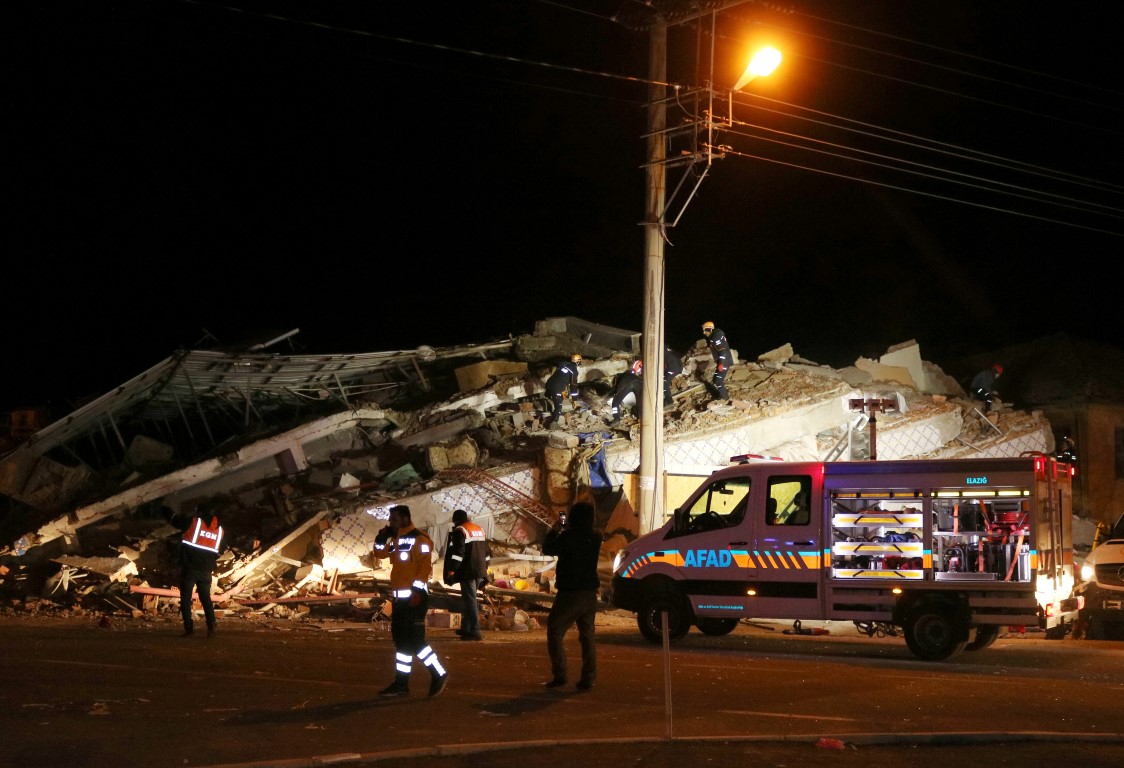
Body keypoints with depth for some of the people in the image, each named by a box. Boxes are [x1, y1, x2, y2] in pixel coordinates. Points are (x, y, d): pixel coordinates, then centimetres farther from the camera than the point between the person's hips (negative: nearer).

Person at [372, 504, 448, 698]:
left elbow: (425, 565, -18)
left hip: (414, 597, -9)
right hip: (399, 597, 9)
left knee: (414, 640, -11)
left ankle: (439, 675, 0)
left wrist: (417, 589, -23)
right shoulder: (396, 539, 16)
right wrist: (382, 537, 8)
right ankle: (401, 683, 15)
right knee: (401, 640, 10)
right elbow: (380, 554, 24)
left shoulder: (419, 539, -11)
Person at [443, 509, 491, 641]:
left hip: (467, 572, -8)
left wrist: (451, 571, -17)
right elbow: (487, 552, 23)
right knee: (468, 599, 19)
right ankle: (465, 628, 25)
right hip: (479, 572, 8)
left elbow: (457, 552, -18)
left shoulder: (459, 531, -8)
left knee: (469, 600, -7)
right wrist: (484, 570, 28)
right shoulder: (480, 530, 18)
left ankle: (475, 631, -11)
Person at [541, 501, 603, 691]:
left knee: (555, 632, 5)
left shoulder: (568, 537, -17)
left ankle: (559, 674, -3)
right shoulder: (595, 538, 2)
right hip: (589, 593, 6)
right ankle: (588, 678, 8)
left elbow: (548, 549, -6)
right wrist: (568, 529, 19)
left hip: (569, 593, -6)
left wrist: (555, 530, 6)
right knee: (587, 635, 11)